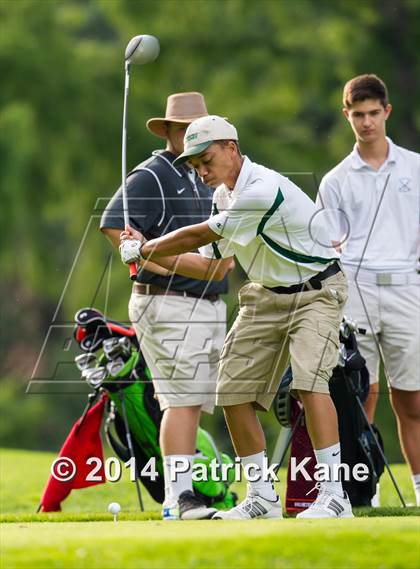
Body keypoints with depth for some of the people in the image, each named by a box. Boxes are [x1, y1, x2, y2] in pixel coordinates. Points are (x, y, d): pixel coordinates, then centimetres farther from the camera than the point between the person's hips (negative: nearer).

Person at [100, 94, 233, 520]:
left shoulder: (206, 179, 20)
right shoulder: (150, 177, -7)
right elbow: (114, 225, -18)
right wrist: (165, 265, -23)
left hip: (210, 305, 9)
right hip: (169, 304, -9)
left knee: (198, 403, 8)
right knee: (182, 401, -15)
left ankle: (179, 496, 13)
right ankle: (179, 497, -17)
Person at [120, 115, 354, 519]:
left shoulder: (263, 190, -27)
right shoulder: (223, 196, 3)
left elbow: (198, 236, -20)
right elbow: (211, 266, 10)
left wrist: (142, 249, -7)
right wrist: (150, 254, 1)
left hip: (316, 292, -9)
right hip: (267, 296, 9)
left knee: (309, 380, -26)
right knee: (233, 390, 1)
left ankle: (334, 495, -27)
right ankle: (262, 497, 10)